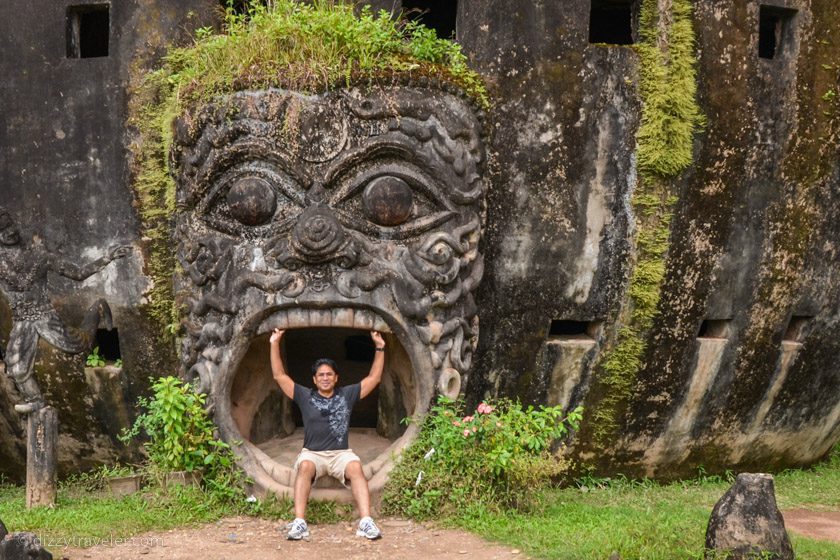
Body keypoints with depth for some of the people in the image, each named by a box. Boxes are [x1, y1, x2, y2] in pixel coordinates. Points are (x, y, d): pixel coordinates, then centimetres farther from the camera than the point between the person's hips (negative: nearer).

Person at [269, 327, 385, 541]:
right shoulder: (305, 396, 12)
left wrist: (380, 349, 8)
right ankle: (299, 523, -46)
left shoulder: (347, 394, 13)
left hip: (341, 453, 0)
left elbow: (374, 378, 15)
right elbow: (279, 376, 11)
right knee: (305, 467, -35)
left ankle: (366, 523, -45)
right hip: (312, 453, 0)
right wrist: (275, 345, 5)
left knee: (355, 468, -33)